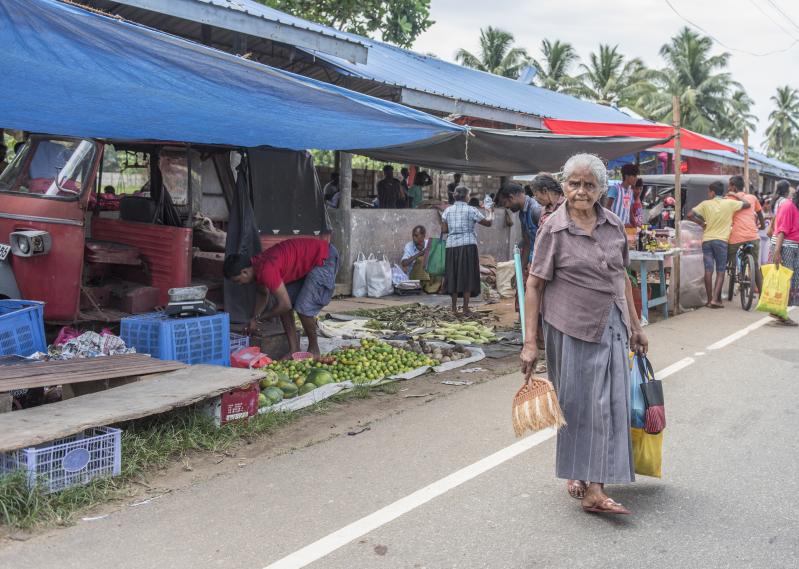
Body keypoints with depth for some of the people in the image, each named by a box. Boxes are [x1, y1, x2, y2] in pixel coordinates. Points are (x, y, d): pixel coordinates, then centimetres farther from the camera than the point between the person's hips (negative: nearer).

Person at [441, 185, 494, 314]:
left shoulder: (448, 210, 7)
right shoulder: (471, 210, -3)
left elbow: (444, 230, 4)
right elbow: (488, 223, 2)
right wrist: (491, 212, 21)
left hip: (451, 246, 4)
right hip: (468, 245, -4)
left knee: (453, 276, 9)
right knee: (467, 276, 1)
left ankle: (454, 307, 12)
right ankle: (465, 308, 0)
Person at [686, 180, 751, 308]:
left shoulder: (705, 204, 2)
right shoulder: (730, 203, 1)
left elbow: (689, 215, -4)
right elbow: (748, 204, 8)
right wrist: (736, 197, 21)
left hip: (706, 239, 1)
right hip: (721, 240, -1)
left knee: (708, 270, 3)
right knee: (720, 271, 3)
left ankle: (709, 300, 5)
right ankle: (715, 299, -7)